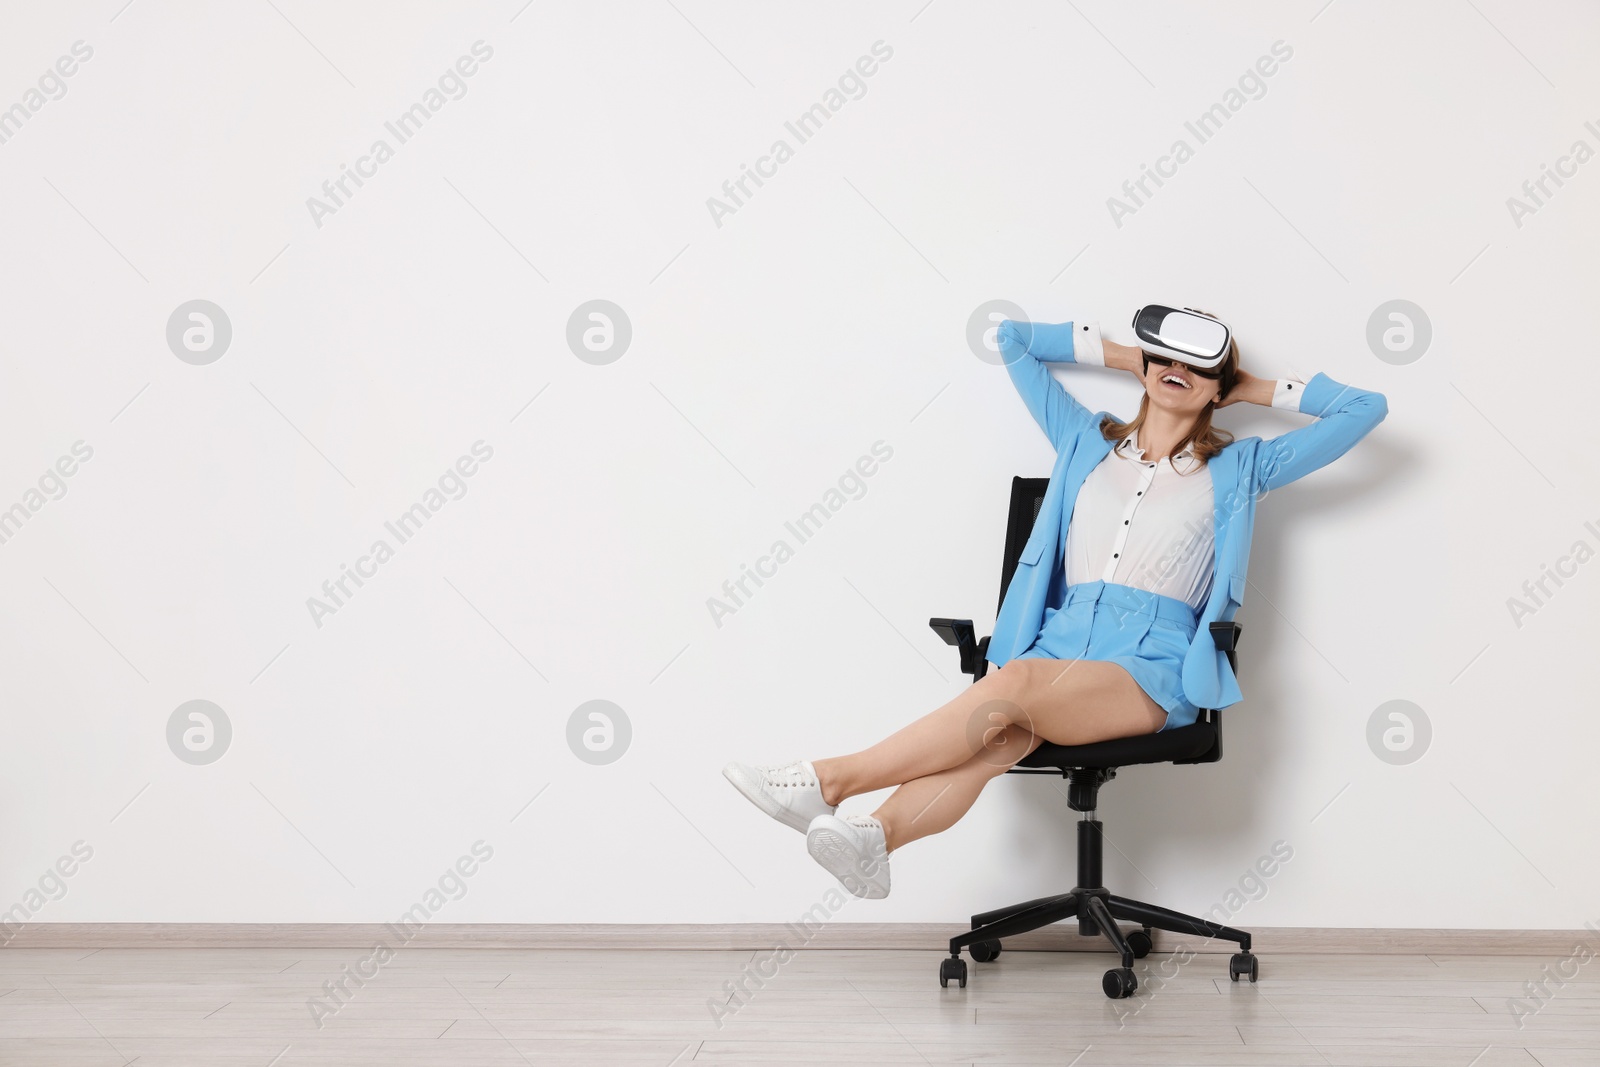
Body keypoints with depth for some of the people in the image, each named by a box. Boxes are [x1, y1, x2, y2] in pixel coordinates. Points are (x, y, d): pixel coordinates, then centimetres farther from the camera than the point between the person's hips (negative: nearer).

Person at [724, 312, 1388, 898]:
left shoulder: (1236, 470, 17)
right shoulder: (1087, 444, 24)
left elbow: (1365, 409, 14)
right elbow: (1013, 338, 32)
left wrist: (1259, 390, 21)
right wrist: (1121, 356, 31)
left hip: (1153, 668, -2)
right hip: (1062, 641, 3)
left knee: (1014, 685, -35)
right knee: (997, 740, -34)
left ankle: (832, 780, -39)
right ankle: (873, 837, -61)